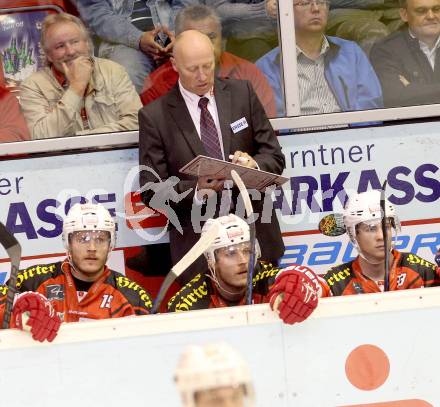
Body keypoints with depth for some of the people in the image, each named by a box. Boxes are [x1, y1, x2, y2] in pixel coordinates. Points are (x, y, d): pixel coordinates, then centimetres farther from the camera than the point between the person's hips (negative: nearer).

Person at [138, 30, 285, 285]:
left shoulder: (242, 94, 6)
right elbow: (151, 190, -4)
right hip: (198, 242, -2)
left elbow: (274, 157, 7)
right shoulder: (154, 116, -2)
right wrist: (196, 190, -21)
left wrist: (253, 165, -16)